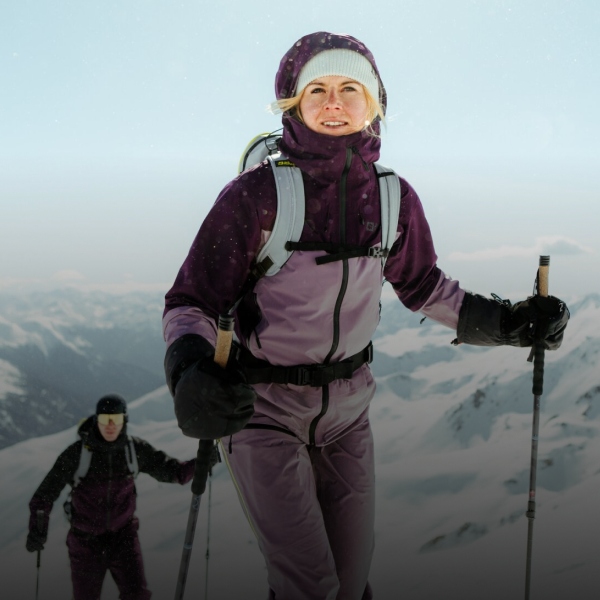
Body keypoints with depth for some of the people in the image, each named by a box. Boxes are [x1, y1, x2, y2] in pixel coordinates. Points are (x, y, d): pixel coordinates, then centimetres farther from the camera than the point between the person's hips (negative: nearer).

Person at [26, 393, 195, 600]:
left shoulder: (135, 449, -10)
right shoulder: (77, 452, -17)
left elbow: (174, 472, -7)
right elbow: (47, 491, -13)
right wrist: (37, 529, -26)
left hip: (123, 536, 1)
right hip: (86, 540, -1)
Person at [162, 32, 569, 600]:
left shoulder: (393, 197, -5)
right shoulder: (256, 193, -19)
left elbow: (420, 284, 12)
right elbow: (191, 302, -16)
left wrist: (509, 321, 0)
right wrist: (188, 378, -37)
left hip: (347, 404, 4)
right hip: (260, 403, -4)